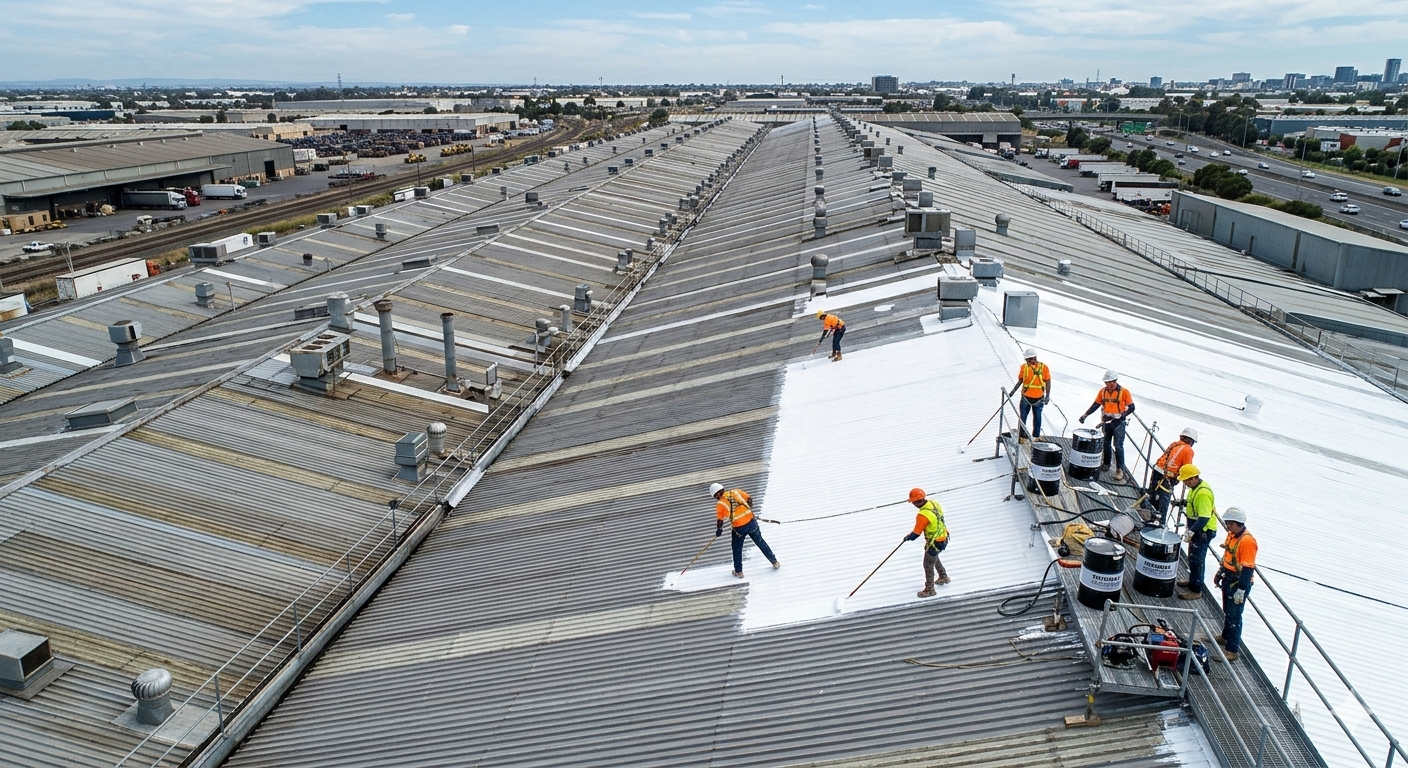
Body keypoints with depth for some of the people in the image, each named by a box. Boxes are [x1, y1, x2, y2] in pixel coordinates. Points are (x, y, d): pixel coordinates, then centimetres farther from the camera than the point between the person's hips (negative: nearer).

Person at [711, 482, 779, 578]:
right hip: (751, 522, 3)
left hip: (739, 528, -3)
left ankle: (738, 571, 28)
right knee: (760, 543, 20)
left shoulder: (720, 504, -5)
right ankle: (774, 562, 29)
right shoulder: (736, 491, 3)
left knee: (737, 549, 19)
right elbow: (749, 499, 7)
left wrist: (718, 530, 15)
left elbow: (720, 520, -4)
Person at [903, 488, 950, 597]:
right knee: (934, 558, 33)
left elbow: (916, 534, -24)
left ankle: (929, 590, 25)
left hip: (934, 543, -9)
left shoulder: (923, 515, -33)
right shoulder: (934, 503, -8)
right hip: (943, 537, 9)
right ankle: (943, 577, 53)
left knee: (928, 565, 10)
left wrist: (908, 538, -3)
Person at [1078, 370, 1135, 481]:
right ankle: (1106, 464, 30)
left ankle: (1120, 469, -5)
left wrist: (1123, 415, -20)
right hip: (1106, 422, 5)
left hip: (1118, 423, -5)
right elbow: (1096, 404, 7)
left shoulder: (1124, 392, -9)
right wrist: (1085, 414, -3)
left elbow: (1131, 407, -6)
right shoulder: (1103, 391, 3)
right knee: (1106, 444, 14)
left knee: (1118, 446, -8)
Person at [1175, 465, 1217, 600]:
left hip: (1203, 531, -10)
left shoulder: (1203, 493, -29)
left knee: (1196, 559, -4)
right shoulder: (1196, 487, 3)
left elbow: (1204, 517, -32)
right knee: (1193, 557, 22)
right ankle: (1193, 581, 38)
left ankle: (1195, 590, 5)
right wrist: (1183, 502, 8)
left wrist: (1192, 531, -35)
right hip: (1196, 529, 10)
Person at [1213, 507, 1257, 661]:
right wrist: (1220, 573, 24)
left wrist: (1241, 590, -24)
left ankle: (1232, 650, 7)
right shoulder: (1232, 535, 2)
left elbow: (1248, 569, -25)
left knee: (1234, 616, -1)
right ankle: (1226, 637, 42)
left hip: (1239, 583, -9)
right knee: (1227, 612, 23)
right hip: (1228, 580, 9)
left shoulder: (1247, 541, -26)